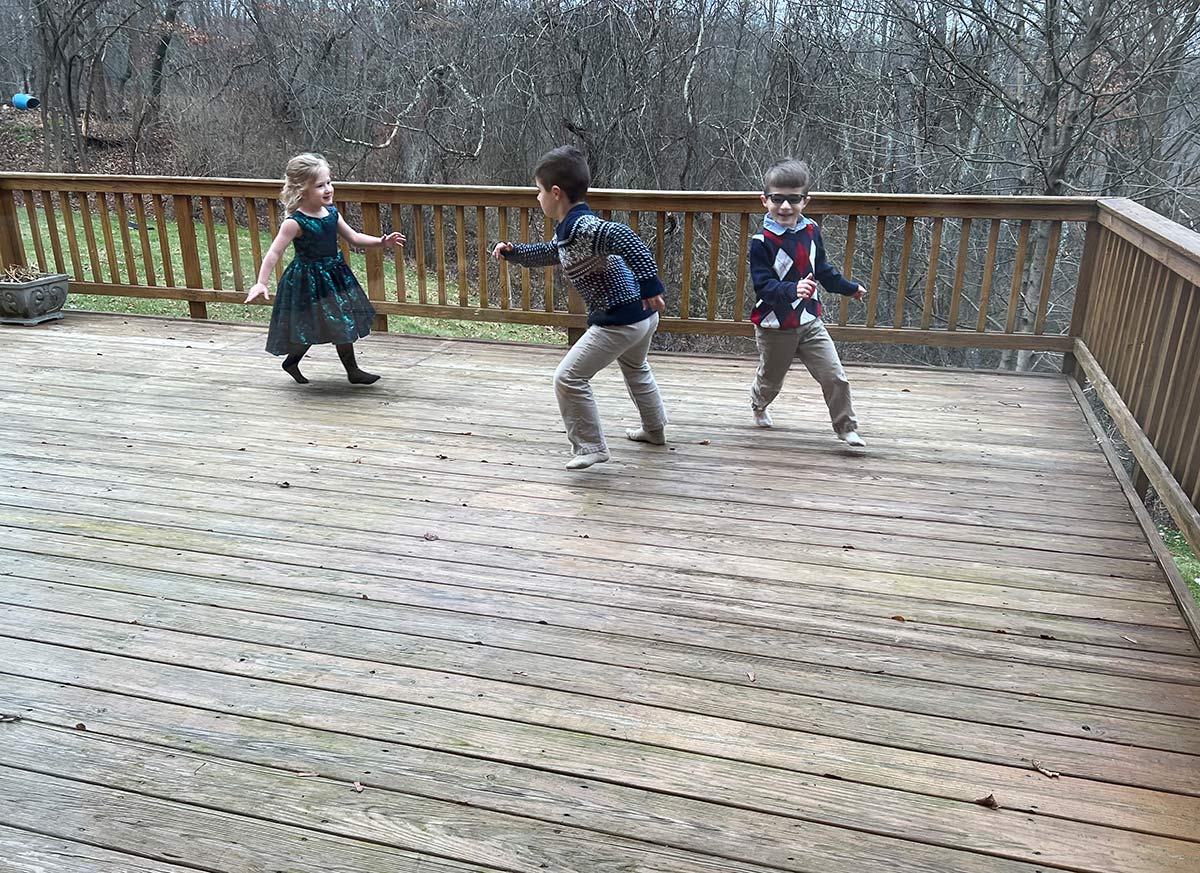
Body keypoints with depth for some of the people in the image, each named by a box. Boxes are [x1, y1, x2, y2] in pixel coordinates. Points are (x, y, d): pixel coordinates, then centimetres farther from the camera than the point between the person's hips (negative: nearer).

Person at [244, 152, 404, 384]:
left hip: (334, 275, 7)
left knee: (344, 324, 14)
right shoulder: (295, 222, -20)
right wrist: (261, 283, -30)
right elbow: (274, 253, -22)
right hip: (308, 280, -7)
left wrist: (382, 241, 5)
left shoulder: (332, 213, 1)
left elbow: (354, 237, 13)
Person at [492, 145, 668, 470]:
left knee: (569, 379, -3)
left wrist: (650, 285, -40)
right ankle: (655, 429, 51)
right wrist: (513, 252, 21)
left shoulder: (581, 227, -21)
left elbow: (626, 239, -36)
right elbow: (547, 253, 32)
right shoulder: (569, 230, 11)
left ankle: (591, 447, 7)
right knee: (635, 369, 34)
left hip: (618, 320, -11)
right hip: (643, 314, 11)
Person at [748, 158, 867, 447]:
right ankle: (758, 405, 52)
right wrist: (793, 290, -45)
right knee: (770, 380, 18)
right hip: (774, 327, -4)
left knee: (835, 377, -3)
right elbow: (764, 285, -27)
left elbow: (823, 270, 15)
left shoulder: (811, 231, -2)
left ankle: (846, 428, 13)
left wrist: (850, 288, 27)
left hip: (809, 321, 4)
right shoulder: (762, 242, -20)